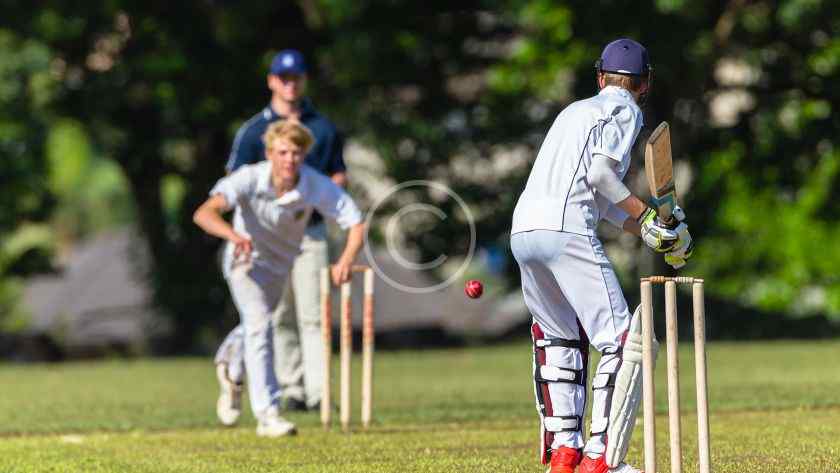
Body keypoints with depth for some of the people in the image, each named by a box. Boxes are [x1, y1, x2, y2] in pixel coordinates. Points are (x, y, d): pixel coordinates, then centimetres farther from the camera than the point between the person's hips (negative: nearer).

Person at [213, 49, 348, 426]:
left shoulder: (323, 127, 12)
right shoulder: (254, 129, 5)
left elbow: (339, 175, 17)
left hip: (311, 230, 1)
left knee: (312, 313, -8)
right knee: (280, 316, 0)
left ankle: (317, 391, -12)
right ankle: (292, 389, 7)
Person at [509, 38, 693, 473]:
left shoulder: (575, 111, 32)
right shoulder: (624, 111, 8)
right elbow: (600, 174, -10)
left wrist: (656, 235, 22)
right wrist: (646, 215, -5)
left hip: (523, 229, 8)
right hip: (566, 230, -8)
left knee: (561, 337, 24)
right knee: (623, 341, -6)